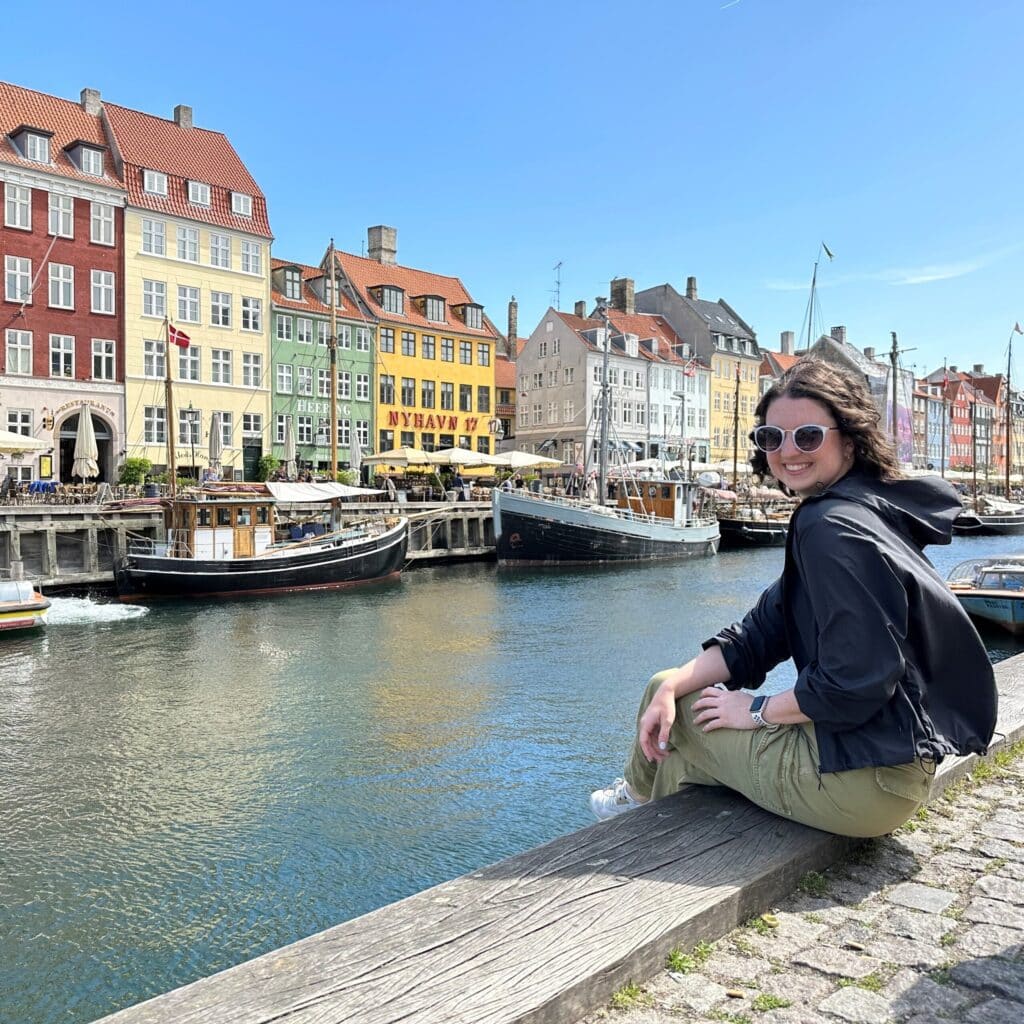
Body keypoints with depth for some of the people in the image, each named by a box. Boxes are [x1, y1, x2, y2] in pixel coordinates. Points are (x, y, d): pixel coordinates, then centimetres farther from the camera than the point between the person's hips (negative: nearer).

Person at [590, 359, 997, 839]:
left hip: (861, 779, -9)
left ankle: (641, 798, 38)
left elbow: (855, 684, -27)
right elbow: (761, 634, 9)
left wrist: (758, 711, -10)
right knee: (667, 688, 17)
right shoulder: (858, 511, 11)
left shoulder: (835, 528, -21)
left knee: (677, 715, 7)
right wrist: (673, 685, -3)